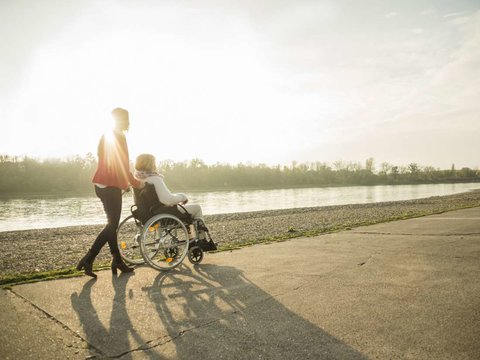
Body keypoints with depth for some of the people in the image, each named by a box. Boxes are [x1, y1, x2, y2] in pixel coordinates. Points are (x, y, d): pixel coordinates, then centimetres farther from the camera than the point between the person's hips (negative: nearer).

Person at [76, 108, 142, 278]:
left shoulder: (106, 136, 19)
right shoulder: (119, 137, -11)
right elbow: (122, 166, -15)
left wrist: (125, 182, 22)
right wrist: (135, 182, -4)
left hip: (103, 185, 10)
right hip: (110, 186, -10)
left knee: (112, 224, 12)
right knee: (112, 225, -4)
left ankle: (117, 261, 17)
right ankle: (88, 259, -4)